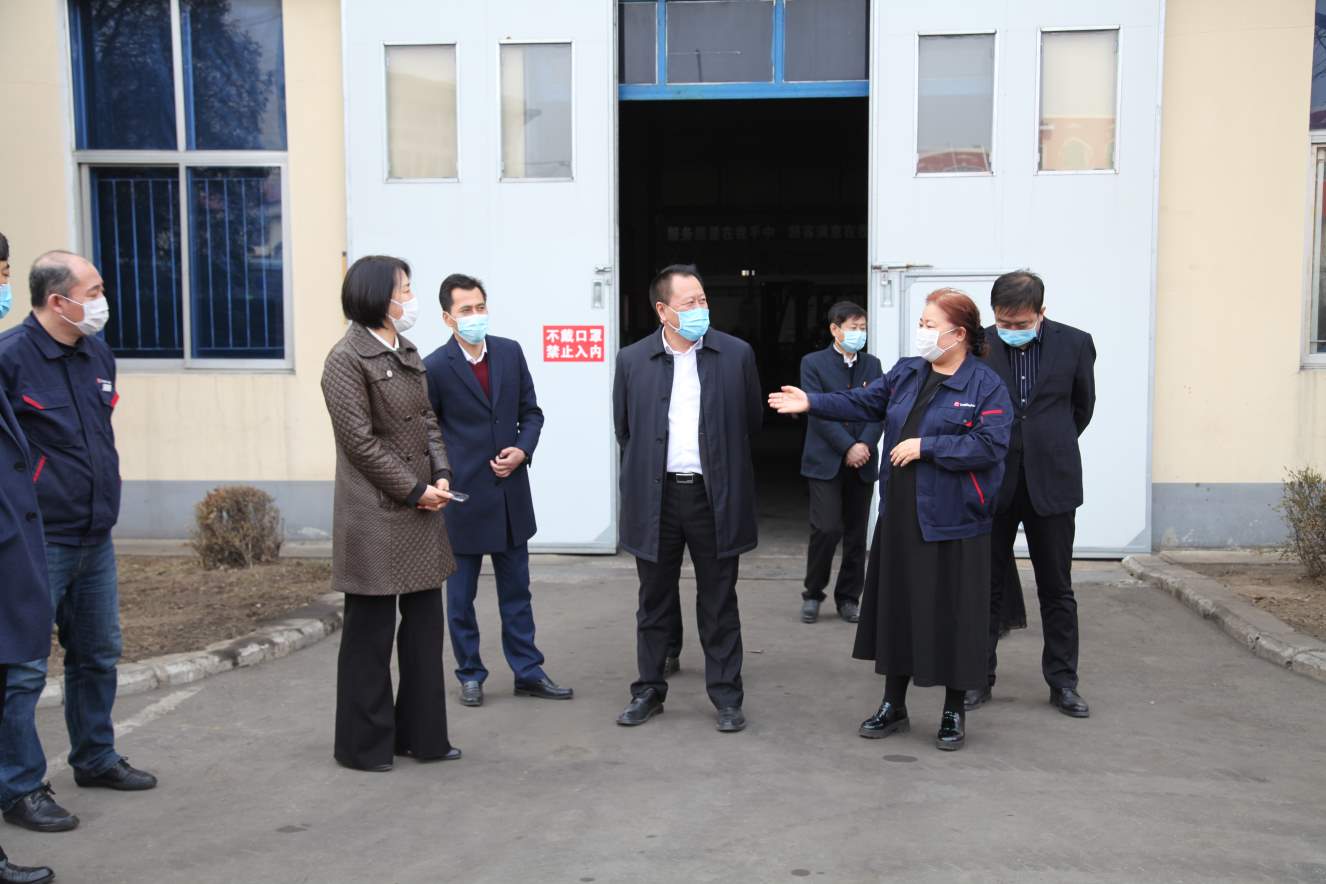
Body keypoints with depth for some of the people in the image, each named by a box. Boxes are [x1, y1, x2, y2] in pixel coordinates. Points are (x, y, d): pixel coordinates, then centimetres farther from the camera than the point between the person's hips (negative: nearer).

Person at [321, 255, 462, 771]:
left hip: (422, 508, 8)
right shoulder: (346, 359, -11)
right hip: (376, 515, -8)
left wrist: (441, 476, -1)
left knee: (424, 624, 12)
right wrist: (414, 490, -14)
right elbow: (360, 440, -15)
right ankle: (363, 744, 18)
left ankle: (421, 734, 24)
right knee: (371, 633, 3)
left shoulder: (408, 354, 14)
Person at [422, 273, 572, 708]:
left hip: (511, 492, 4)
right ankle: (470, 676, 24)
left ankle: (528, 672, 23)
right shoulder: (435, 367, -10)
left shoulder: (510, 352, 3)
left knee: (516, 589, 13)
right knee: (461, 594, 9)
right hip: (463, 496, -4)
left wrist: (522, 450, -7)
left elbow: (531, 412, 9)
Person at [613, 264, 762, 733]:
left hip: (715, 496, -1)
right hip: (655, 497, 1)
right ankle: (649, 690, 25)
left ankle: (726, 696, 18)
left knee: (719, 603, 8)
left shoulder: (737, 354, -2)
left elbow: (751, 421, 8)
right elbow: (625, 429, 11)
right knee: (655, 602, 12)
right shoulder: (632, 360, 0)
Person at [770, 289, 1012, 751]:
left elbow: (990, 445, -18)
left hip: (953, 522, -6)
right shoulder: (906, 372, 10)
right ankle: (894, 705, 27)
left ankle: (954, 712, 22)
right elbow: (864, 402, 12)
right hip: (899, 517, 6)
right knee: (896, 607, 12)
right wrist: (811, 402, 2)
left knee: (950, 615, 3)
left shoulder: (987, 386, -9)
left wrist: (925, 445, -19)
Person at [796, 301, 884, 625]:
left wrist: (866, 444, -12)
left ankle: (848, 598, 19)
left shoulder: (872, 364, 12)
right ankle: (813, 594, 9)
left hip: (862, 461, 4)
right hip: (825, 461, -4)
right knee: (827, 529, -10)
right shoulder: (814, 363, 1)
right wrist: (848, 447, -15)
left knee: (856, 534, 6)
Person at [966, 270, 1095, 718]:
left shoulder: (1074, 343, -2)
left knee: (1057, 588, 9)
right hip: (991, 481, -1)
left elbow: (1083, 406, 13)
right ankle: (979, 677, 18)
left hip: (1050, 482, 1)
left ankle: (1063, 681, 20)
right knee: (987, 586, 7)